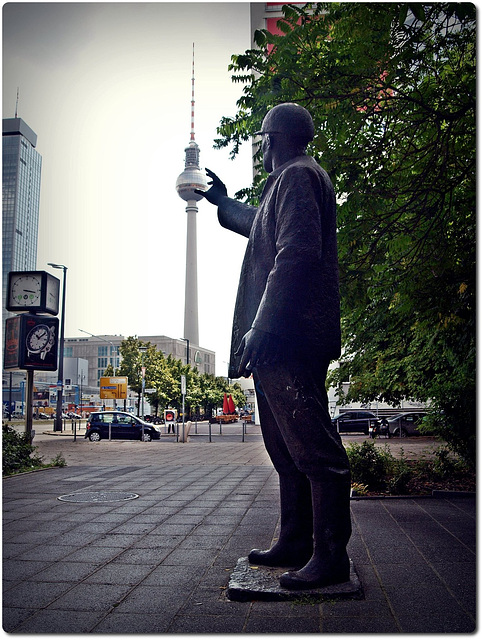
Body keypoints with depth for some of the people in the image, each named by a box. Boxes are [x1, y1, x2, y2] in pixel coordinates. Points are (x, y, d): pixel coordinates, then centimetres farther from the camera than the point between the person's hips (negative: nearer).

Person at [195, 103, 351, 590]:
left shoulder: (297, 176, -5)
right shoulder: (289, 182, 27)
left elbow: (295, 254, -20)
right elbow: (265, 232, 47)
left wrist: (260, 327, -23)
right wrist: (222, 202, 58)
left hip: (289, 339, -11)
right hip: (282, 342, 11)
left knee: (313, 448, -7)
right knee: (288, 449, 13)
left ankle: (331, 557, 1)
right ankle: (294, 544, 22)